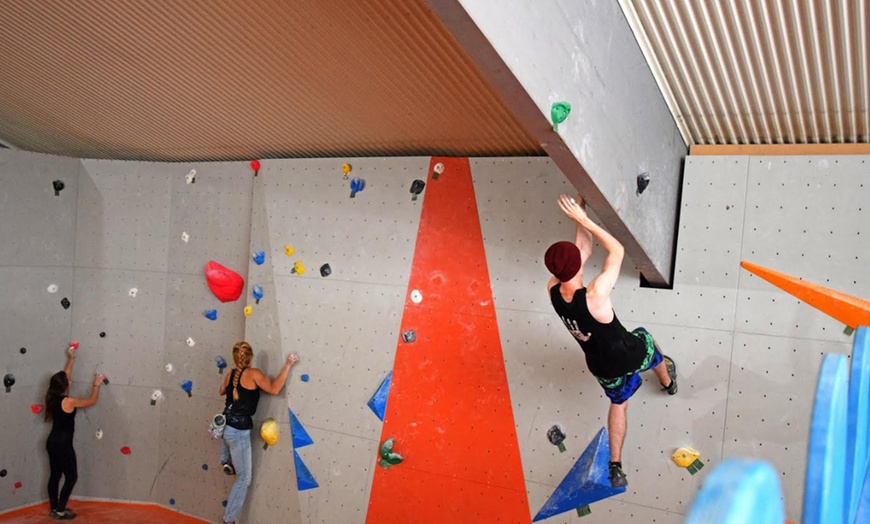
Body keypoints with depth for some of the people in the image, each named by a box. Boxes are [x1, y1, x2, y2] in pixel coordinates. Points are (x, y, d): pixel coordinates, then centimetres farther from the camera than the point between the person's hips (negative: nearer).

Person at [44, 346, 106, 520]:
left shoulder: (54, 397, 1)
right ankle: (60, 511, 9)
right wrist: (96, 384, 4)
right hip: (62, 444, -9)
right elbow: (92, 401, -9)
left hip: (52, 442, 9)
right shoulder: (68, 401, -22)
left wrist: (71, 359, 23)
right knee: (71, 477, 4)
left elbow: (64, 375, 16)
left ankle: (54, 508, 27)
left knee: (55, 475, 17)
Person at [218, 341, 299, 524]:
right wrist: (287, 365, -21)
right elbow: (274, 389, -24)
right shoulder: (253, 374, -16)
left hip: (225, 426, 6)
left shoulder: (230, 375, 5)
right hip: (239, 432, -6)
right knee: (244, 479, 8)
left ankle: (226, 462, 36)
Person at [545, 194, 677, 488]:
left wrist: (579, 217, -12)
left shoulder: (553, 291, -21)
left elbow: (584, 247, -7)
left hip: (603, 367, 4)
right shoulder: (595, 296, -39)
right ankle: (668, 382, 64)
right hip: (630, 354, -4)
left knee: (618, 404, 32)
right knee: (645, 340, 34)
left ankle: (615, 467, 29)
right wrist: (584, 219, -27)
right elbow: (617, 250, -27)